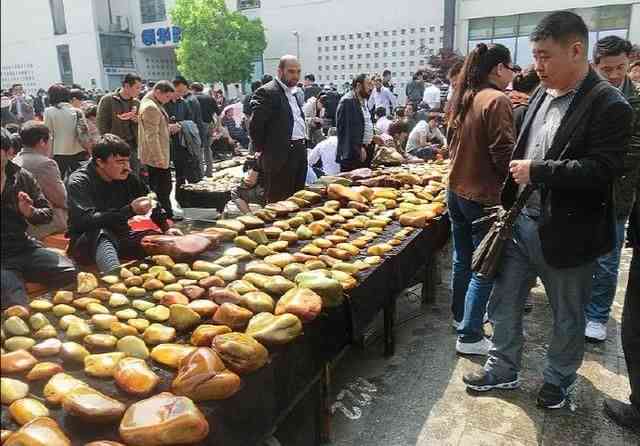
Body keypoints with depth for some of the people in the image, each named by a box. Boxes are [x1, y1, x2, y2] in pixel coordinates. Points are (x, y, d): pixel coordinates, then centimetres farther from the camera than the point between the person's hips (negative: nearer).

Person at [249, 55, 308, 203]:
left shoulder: (293, 93, 17)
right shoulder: (267, 92, -11)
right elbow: (255, 125, -16)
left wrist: (303, 145, 16)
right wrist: (262, 149, -8)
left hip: (300, 151, 9)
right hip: (281, 155, -9)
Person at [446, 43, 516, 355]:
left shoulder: (463, 99, 8)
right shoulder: (497, 100, -17)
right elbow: (504, 154, -19)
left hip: (457, 189, 8)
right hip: (484, 196, -8)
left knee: (462, 260, 20)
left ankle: (461, 315, 36)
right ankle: (469, 336, 7)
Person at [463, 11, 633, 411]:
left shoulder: (609, 105, -15)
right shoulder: (543, 95, 7)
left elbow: (602, 170, -23)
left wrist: (537, 171, -22)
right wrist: (508, 206, 12)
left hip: (565, 233, -6)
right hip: (522, 223, 7)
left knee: (568, 316, 15)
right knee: (504, 303, 16)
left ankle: (560, 378, 38)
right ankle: (504, 369, 36)